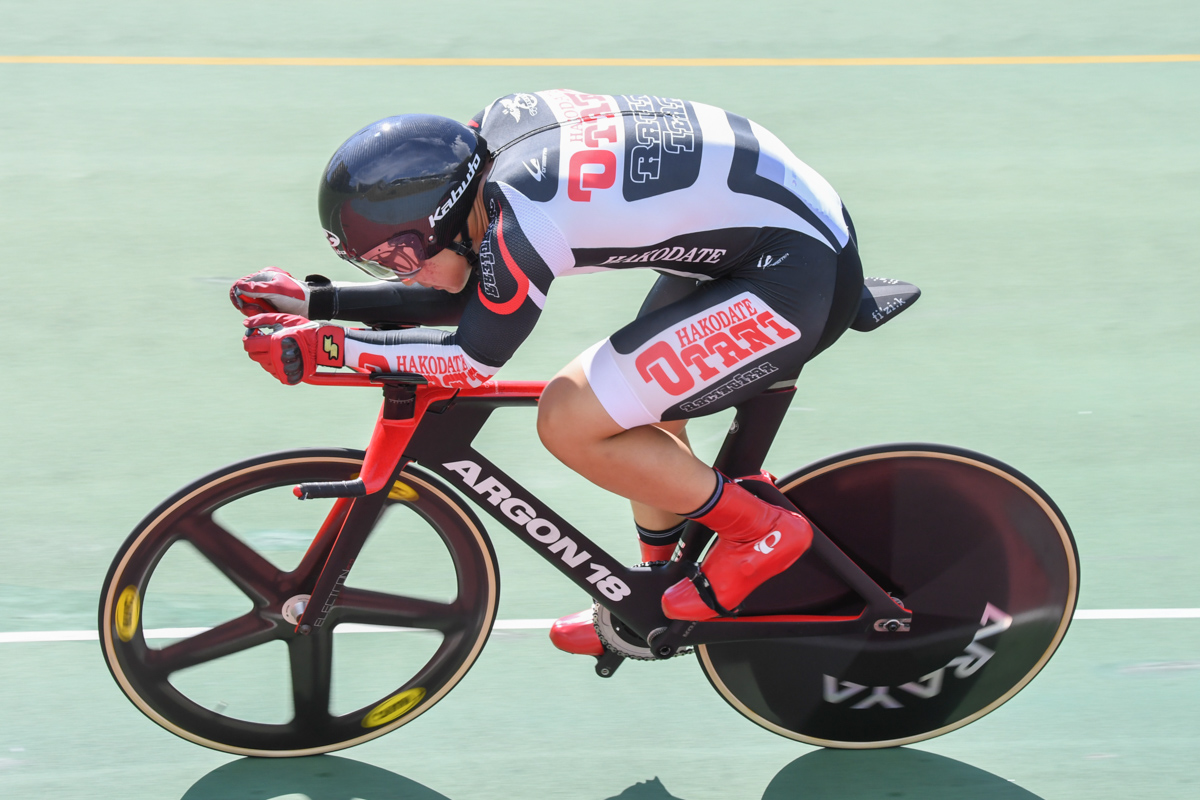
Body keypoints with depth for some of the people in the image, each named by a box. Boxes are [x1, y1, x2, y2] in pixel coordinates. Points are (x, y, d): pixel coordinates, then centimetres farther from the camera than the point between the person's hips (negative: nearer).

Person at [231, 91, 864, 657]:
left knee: (569, 421, -8)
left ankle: (761, 532, 6)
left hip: (799, 276, -10)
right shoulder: (490, 133, 2)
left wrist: (323, 345, -6)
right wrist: (318, 299, 11)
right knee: (637, 389, 22)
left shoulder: (520, 220, -24)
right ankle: (659, 598, 33)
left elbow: (472, 362, -10)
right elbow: (467, 296, 13)